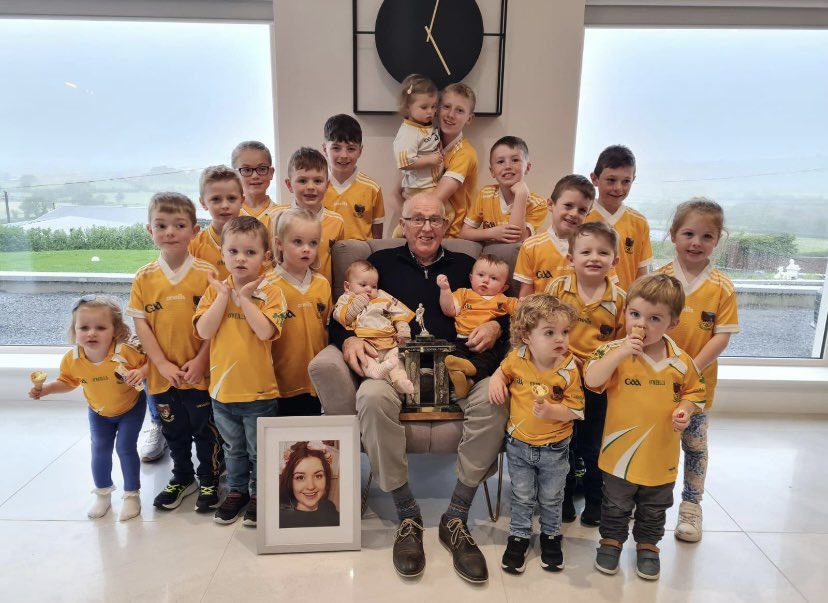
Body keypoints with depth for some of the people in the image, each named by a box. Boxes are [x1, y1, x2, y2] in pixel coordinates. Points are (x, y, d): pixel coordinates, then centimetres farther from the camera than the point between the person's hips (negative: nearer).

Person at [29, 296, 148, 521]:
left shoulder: (125, 352, -36)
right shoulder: (71, 359, -22)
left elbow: (148, 362, -21)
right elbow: (67, 381, -2)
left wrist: (140, 372, -41)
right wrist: (46, 389, -18)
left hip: (131, 408, -4)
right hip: (99, 413, 4)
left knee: (125, 448, -3)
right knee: (100, 451, 12)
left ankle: (132, 495, 16)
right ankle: (103, 494, 34)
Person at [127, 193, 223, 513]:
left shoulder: (207, 272, -9)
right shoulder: (144, 277, -2)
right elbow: (140, 323, -1)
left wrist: (200, 360, -14)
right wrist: (162, 363, -9)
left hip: (201, 371, -3)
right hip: (163, 374, 3)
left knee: (206, 429, 11)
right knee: (174, 431, 20)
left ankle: (209, 480, 32)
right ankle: (182, 478, 42)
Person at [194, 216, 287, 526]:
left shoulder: (270, 292, -11)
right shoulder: (215, 290, -1)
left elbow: (266, 332, -25)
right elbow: (204, 331, -13)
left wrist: (243, 297, -22)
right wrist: (224, 295, -16)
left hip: (259, 390, -3)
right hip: (222, 387, 4)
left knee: (259, 450, 13)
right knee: (233, 448, 23)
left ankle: (259, 493, 33)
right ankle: (237, 490, 42)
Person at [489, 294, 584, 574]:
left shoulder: (568, 369, -19)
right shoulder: (517, 358, -14)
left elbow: (574, 411, -17)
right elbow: (503, 371, 10)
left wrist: (550, 410, -33)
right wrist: (496, 380, -11)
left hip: (554, 448, -1)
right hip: (518, 444, 1)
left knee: (551, 498, 19)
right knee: (522, 496, 17)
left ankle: (551, 535, 43)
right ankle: (519, 536, 37)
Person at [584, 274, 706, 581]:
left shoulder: (681, 361, -7)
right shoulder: (615, 351, -15)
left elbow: (693, 391, 8)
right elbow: (591, 380, -29)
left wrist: (685, 409, -13)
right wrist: (621, 352, -35)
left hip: (661, 454, 2)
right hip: (621, 451, -2)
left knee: (654, 508, 22)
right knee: (616, 504, 18)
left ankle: (647, 544, 44)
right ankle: (611, 539, 40)